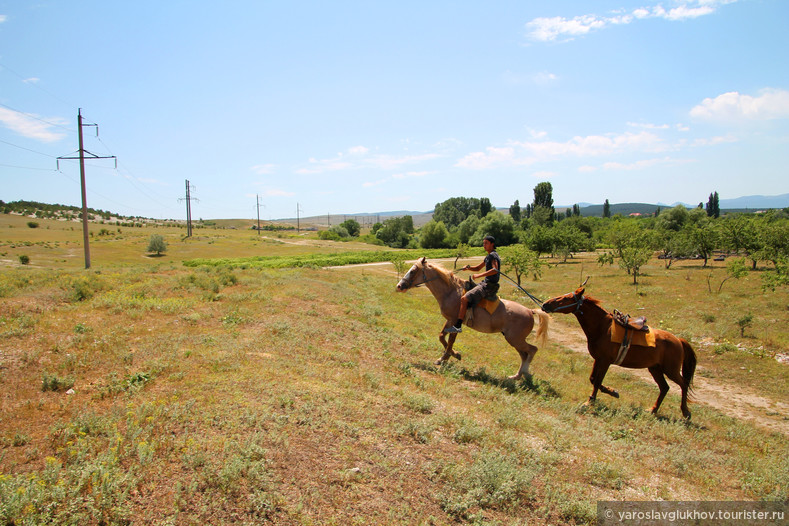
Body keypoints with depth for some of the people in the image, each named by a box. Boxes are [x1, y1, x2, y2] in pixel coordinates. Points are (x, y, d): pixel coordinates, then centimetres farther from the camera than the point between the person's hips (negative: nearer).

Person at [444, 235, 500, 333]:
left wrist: (479, 275, -29)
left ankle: (458, 326, -25)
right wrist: (468, 268, 7)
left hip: (489, 286, -11)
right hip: (486, 284, 11)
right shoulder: (488, 256, 18)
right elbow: (478, 268, 27)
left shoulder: (492, 255, -12)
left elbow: (495, 270, -29)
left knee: (464, 299, -21)